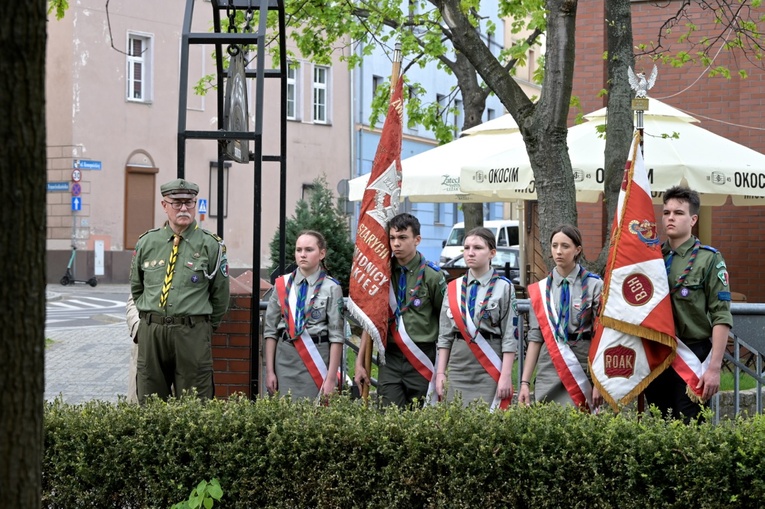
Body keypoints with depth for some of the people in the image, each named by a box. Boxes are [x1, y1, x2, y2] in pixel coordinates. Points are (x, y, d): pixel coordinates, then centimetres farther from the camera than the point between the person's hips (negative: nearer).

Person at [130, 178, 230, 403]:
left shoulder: (211, 245, 0)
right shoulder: (146, 243, 8)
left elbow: (220, 295, 7)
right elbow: (136, 288, 21)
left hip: (192, 335, -3)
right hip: (150, 333, 3)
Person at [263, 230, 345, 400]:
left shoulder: (331, 288, -2)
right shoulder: (283, 284, 5)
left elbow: (336, 335, -5)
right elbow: (270, 330, 8)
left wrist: (331, 378, -10)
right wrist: (270, 371, 3)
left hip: (317, 358, -2)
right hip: (286, 359, 2)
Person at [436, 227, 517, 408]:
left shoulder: (503, 287, -2)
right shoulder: (453, 288, 10)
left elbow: (510, 336, -5)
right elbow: (445, 335, 11)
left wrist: (506, 376, -11)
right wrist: (440, 372, 6)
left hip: (489, 370, -4)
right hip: (459, 364, 4)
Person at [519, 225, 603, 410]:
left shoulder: (594, 286, 0)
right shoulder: (540, 290, 9)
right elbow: (535, 338, 9)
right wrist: (525, 382, 2)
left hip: (583, 366, -2)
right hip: (548, 370, 3)